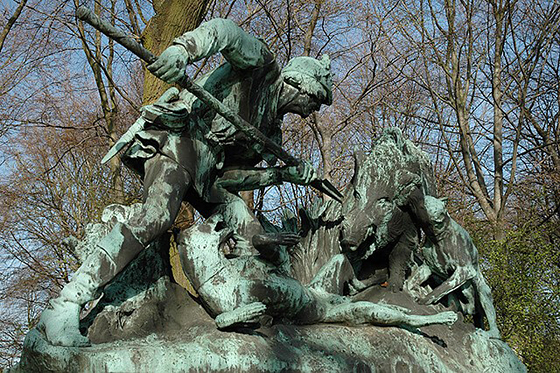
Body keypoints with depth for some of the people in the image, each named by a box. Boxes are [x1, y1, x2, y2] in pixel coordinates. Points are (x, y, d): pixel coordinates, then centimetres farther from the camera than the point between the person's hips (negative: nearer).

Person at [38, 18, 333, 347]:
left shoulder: (271, 129, 30)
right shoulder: (264, 66, 7)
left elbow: (230, 173, 25)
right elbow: (224, 31, -12)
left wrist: (284, 174, 12)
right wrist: (184, 49, -34)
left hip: (203, 175, 11)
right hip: (179, 138, -10)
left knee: (251, 234, 5)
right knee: (158, 214, -32)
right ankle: (63, 310, -38)